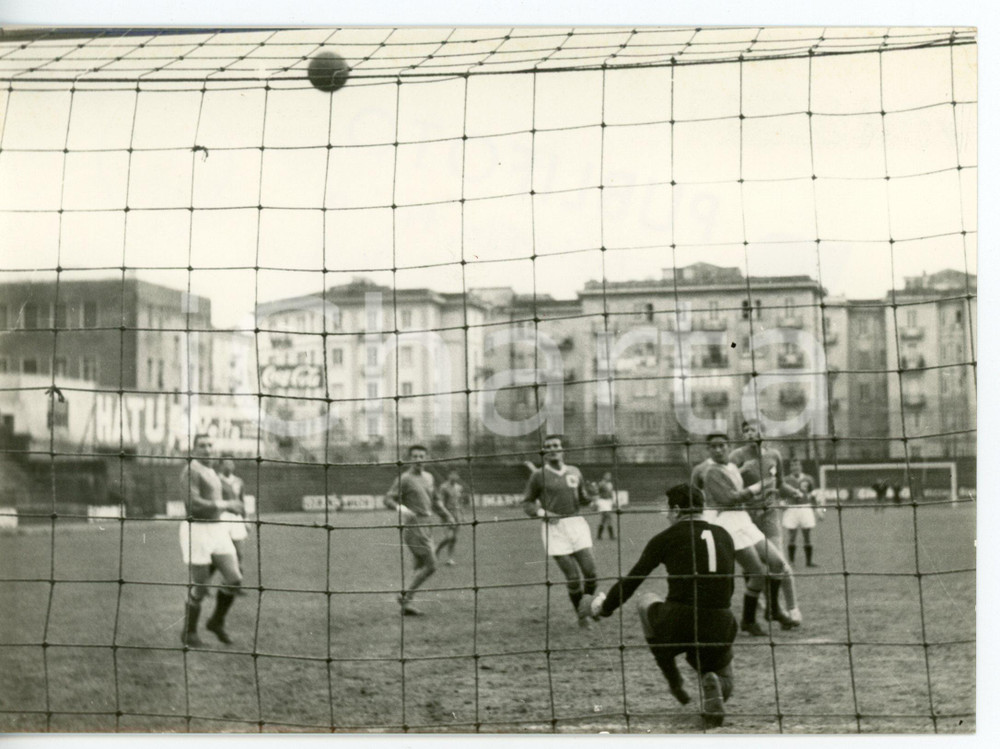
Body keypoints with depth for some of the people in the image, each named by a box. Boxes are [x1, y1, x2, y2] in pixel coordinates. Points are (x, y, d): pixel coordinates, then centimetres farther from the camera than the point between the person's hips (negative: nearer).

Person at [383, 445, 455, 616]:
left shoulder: (429, 477, 17)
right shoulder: (404, 479, -6)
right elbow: (388, 499, -12)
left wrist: (447, 516, 23)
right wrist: (400, 508, -31)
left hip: (426, 526, 8)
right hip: (413, 526, -8)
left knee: (419, 567, 8)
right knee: (431, 565, -13)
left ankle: (406, 604, 12)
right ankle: (405, 596, -5)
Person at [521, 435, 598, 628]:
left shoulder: (574, 472, 12)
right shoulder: (539, 476, 1)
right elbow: (526, 503, 6)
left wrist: (592, 497, 0)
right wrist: (542, 513, -12)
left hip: (577, 523, 3)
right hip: (554, 528, -3)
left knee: (591, 572, -5)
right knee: (573, 577, -6)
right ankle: (581, 615, 15)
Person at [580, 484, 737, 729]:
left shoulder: (668, 537, 3)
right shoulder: (724, 536, 15)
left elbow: (632, 579, 9)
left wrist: (602, 608, 23)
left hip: (677, 626, -3)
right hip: (719, 628, 3)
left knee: (646, 600, 29)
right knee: (725, 686, 29)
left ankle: (673, 680, 21)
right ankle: (711, 687, -12)